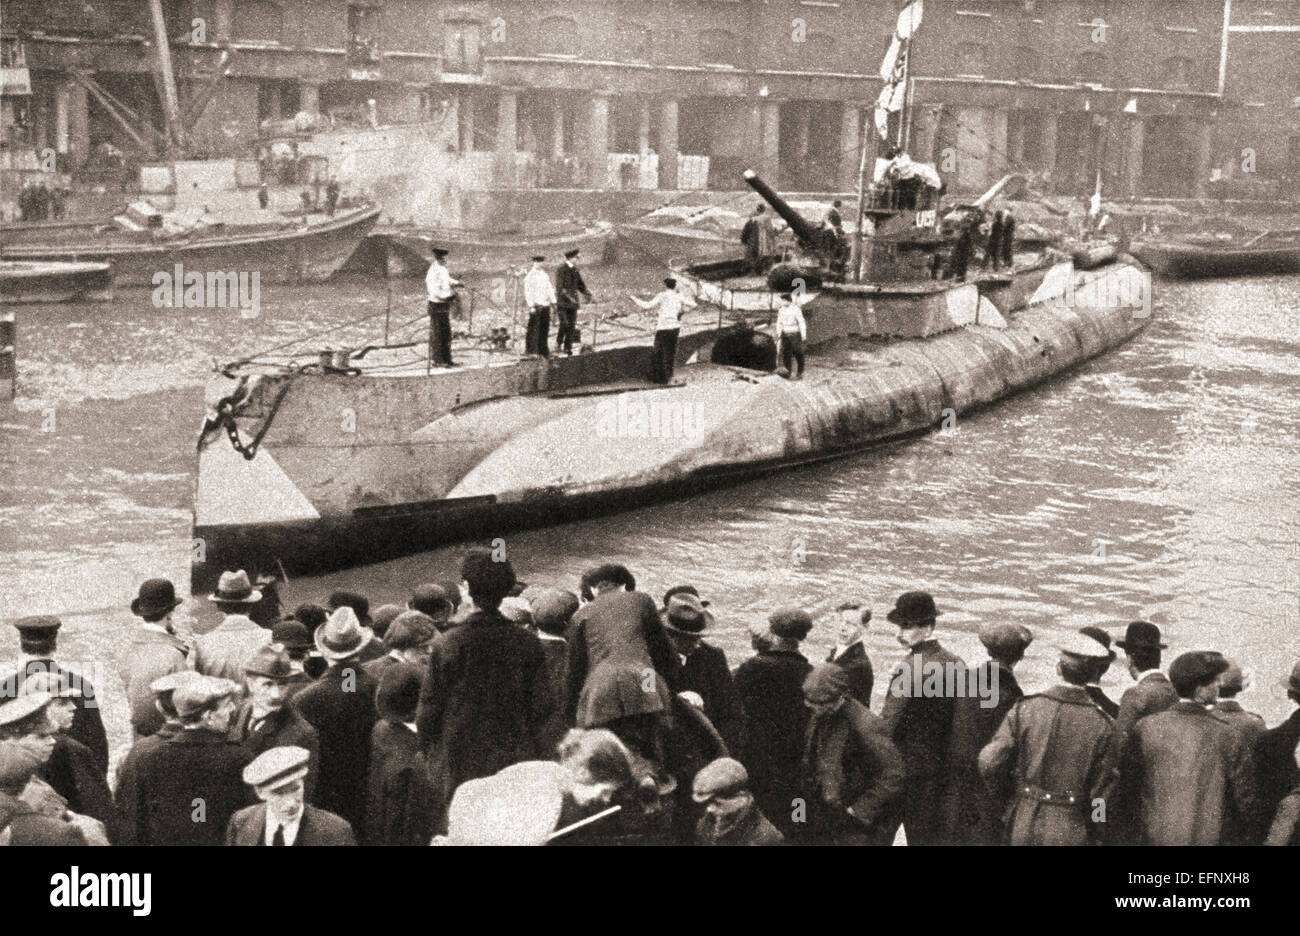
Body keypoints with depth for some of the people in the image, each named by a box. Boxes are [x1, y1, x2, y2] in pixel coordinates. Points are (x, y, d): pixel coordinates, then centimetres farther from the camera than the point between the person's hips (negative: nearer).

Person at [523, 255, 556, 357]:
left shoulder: (545, 275, 15)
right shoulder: (530, 276, -4)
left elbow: (550, 289, 18)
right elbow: (528, 292, -9)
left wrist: (553, 302, 10)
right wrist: (531, 306, -15)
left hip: (545, 305, 6)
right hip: (536, 306, -6)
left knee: (544, 329, 9)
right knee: (534, 329, -6)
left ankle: (543, 350, 17)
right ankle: (531, 351, -1)